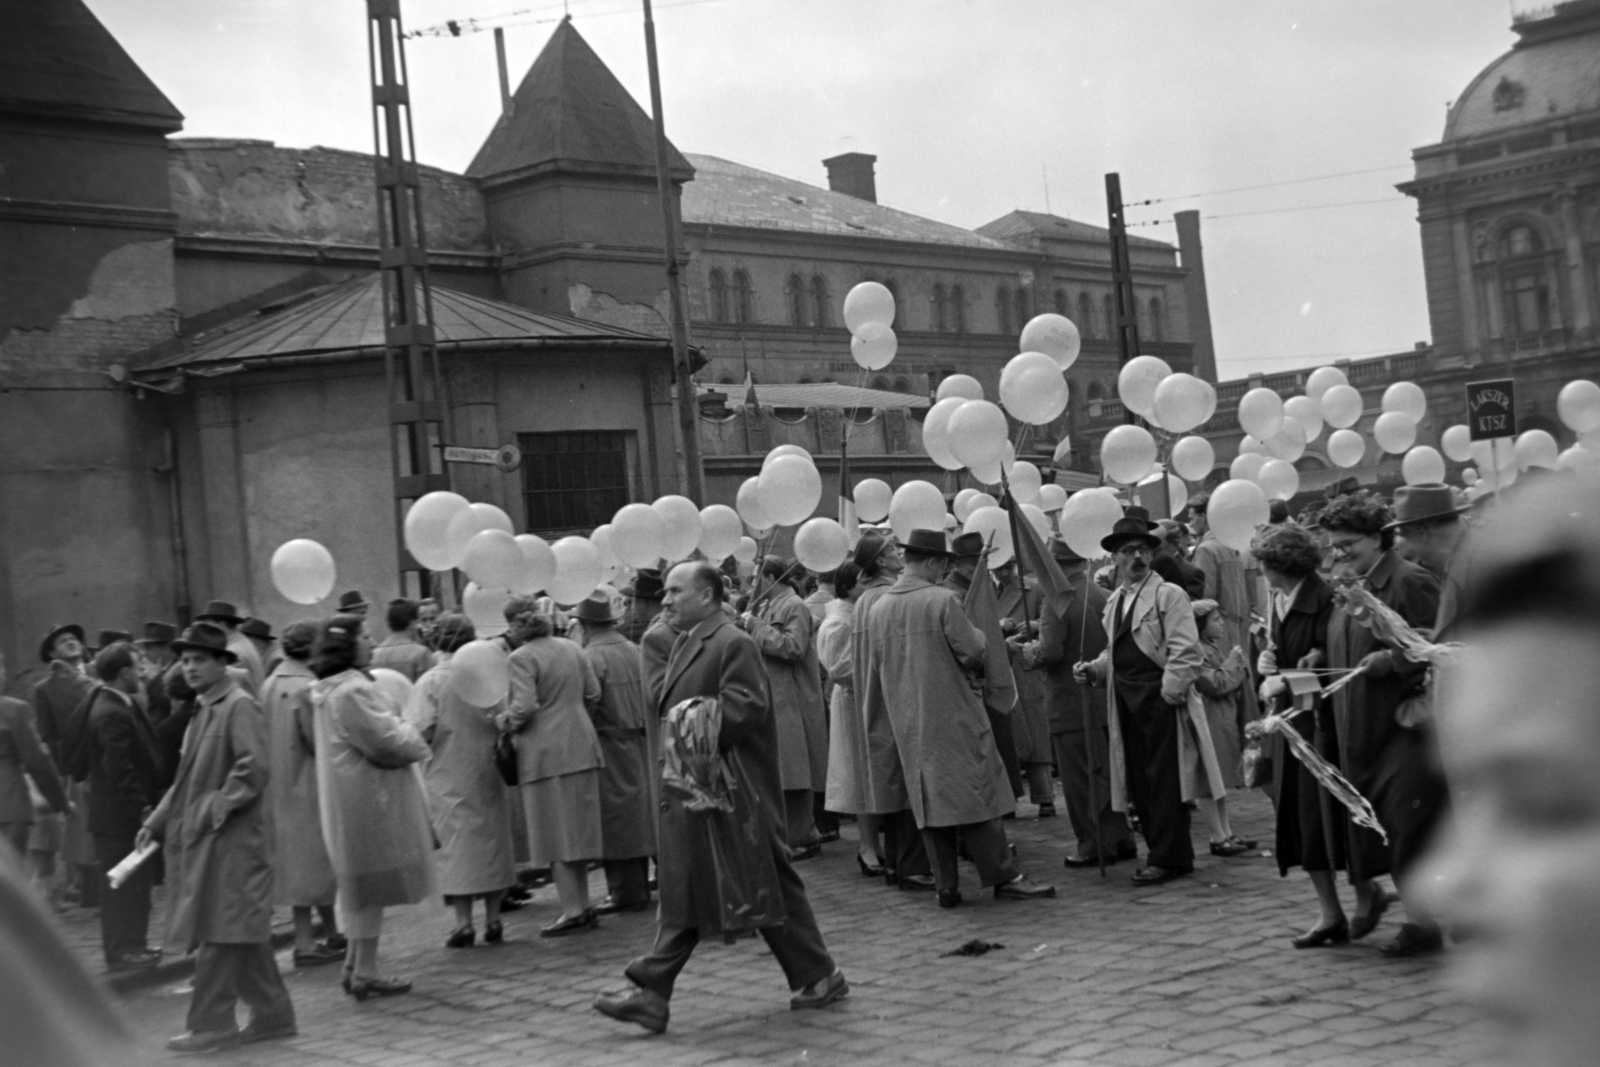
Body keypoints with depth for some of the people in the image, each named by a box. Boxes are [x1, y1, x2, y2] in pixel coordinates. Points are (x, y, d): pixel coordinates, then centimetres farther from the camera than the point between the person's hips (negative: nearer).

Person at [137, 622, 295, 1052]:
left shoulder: (239, 706, -11)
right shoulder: (204, 708, 16)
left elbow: (253, 768, -20)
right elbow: (189, 777, 20)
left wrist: (216, 808, -18)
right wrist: (156, 822, 15)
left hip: (229, 840, -9)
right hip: (202, 839, 9)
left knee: (220, 933, -5)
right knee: (243, 934, 12)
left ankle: (211, 1024, 0)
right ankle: (272, 1015, 19)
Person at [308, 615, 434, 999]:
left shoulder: (330, 690, 12)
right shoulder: (352, 691, -20)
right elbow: (385, 742, -20)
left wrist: (401, 734, 9)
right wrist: (413, 738, -2)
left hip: (350, 796, 10)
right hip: (368, 796, -10)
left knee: (362, 883, 16)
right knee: (373, 882, -3)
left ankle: (355, 966, 21)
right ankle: (365, 971, 2)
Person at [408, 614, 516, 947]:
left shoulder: (430, 682, -10)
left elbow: (419, 730, -17)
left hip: (448, 779, -3)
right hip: (488, 775, 3)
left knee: (456, 844, 2)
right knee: (491, 840, 11)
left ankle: (463, 922, -2)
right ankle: (493, 919, 12)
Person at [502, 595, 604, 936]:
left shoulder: (521, 658, -13)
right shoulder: (571, 649, 8)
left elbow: (525, 706, -20)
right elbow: (593, 693, 10)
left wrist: (504, 722, -2)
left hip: (545, 754, -7)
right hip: (581, 747, 7)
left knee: (556, 833, -1)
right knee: (577, 829, 14)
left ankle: (572, 911, -1)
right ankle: (583, 906, 19)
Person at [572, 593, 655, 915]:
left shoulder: (591, 657, -15)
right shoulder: (633, 650, 5)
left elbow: (586, 706, -17)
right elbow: (648, 696, 6)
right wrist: (638, 721, 14)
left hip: (609, 743, -7)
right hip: (639, 740, 7)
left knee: (615, 817, -1)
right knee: (638, 811, 13)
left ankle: (627, 892, 2)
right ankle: (639, 886, 22)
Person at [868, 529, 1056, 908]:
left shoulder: (878, 609, 5)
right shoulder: (942, 600, -13)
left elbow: (875, 673, 11)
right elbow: (972, 652, -13)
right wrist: (979, 631, 7)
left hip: (908, 723, 6)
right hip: (952, 716, -6)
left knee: (929, 801, 9)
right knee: (977, 795, 0)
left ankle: (946, 885, 11)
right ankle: (1004, 877, 3)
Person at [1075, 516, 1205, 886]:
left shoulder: (1169, 594, -6)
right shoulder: (1114, 601, 17)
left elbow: (1186, 651, -12)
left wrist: (1169, 692, -17)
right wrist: (1094, 668, 7)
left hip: (1159, 699, -7)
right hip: (1125, 701, 7)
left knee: (1164, 781, -5)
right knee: (1139, 782, 9)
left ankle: (1168, 858, 1)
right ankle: (1161, 852, 18)